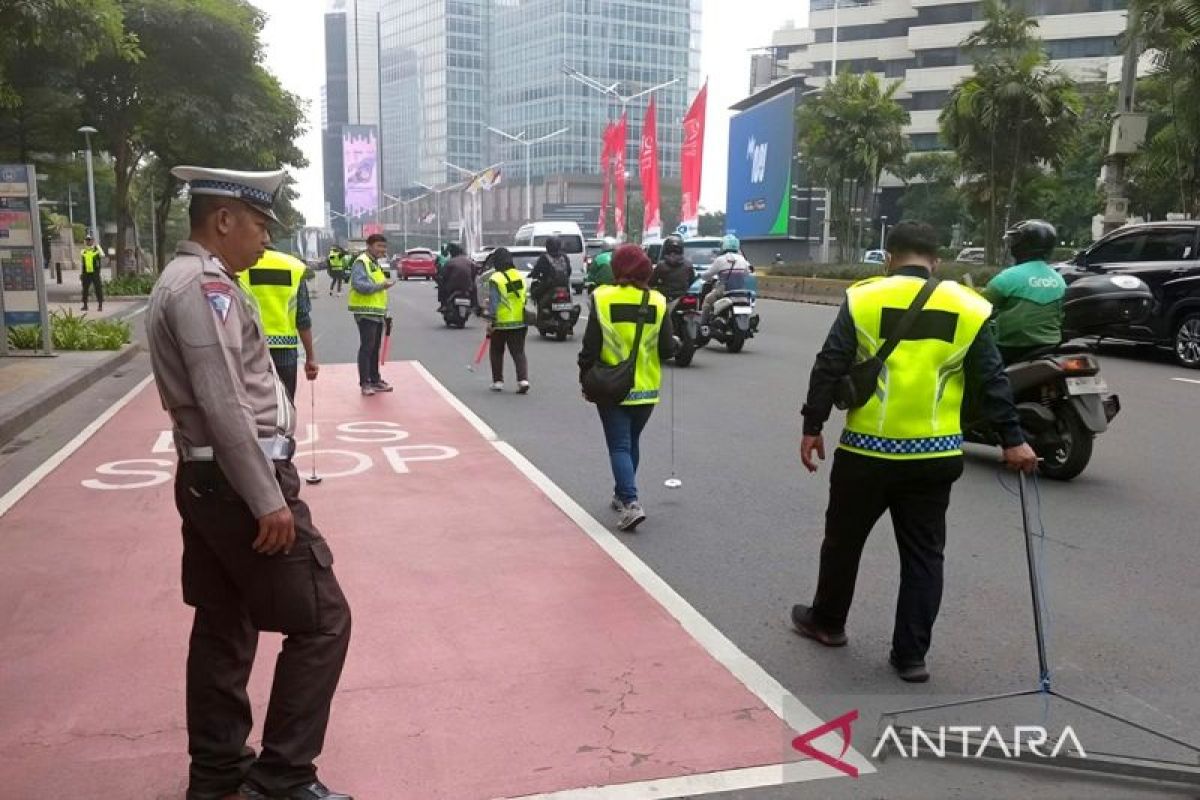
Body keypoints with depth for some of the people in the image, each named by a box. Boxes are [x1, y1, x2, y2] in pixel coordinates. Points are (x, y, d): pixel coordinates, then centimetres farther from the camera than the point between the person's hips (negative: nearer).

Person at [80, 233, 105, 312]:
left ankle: (100, 305, 3)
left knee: (98, 289, -3)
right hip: (86, 274, 4)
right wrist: (81, 273, 14)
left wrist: (97, 246, -20)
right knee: (85, 289, 9)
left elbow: (102, 255, -22)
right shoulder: (83, 252, 12)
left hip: (95, 273, -4)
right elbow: (81, 263, 18)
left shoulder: (97, 250, 0)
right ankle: (85, 305, 19)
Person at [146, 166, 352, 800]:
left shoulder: (188, 280, 16)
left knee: (224, 627, 17)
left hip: (208, 480, 11)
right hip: (236, 483, -11)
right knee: (321, 621, -3)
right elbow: (225, 409, -24)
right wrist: (269, 500, -22)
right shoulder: (205, 285, -17)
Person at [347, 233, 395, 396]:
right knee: (366, 348, -7)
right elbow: (359, 285, -25)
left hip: (378, 313, 9)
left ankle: (375, 379, 21)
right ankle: (364, 383, -3)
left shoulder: (375, 263, 20)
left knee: (375, 348, 13)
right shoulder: (361, 262, -11)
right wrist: (381, 285, -25)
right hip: (366, 313, -9)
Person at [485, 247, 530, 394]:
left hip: (501, 323, -4)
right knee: (519, 352, 6)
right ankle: (523, 380, -9)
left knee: (496, 352, 13)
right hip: (519, 322, 4)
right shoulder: (519, 276, 6)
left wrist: (492, 321, -13)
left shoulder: (495, 278, -13)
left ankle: (498, 381, 18)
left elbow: (493, 302, -16)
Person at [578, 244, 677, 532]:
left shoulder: (602, 299, -11)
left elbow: (590, 347, -9)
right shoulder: (657, 303, -6)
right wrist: (673, 345, 18)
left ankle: (631, 503, -13)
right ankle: (623, 495, 34)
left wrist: (585, 378, 5)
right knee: (632, 442, 20)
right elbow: (667, 349, -5)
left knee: (619, 446, 1)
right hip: (646, 389, 3)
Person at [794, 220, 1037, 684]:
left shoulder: (864, 299, -4)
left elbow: (829, 369, -6)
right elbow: (992, 383, 2)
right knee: (923, 555, 12)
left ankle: (826, 622, 35)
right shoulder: (968, 308, 2)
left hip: (867, 452, -1)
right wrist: (1012, 440, 10)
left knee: (843, 540, 17)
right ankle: (911, 655, 15)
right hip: (933, 457, 2)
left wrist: (812, 427, 1)